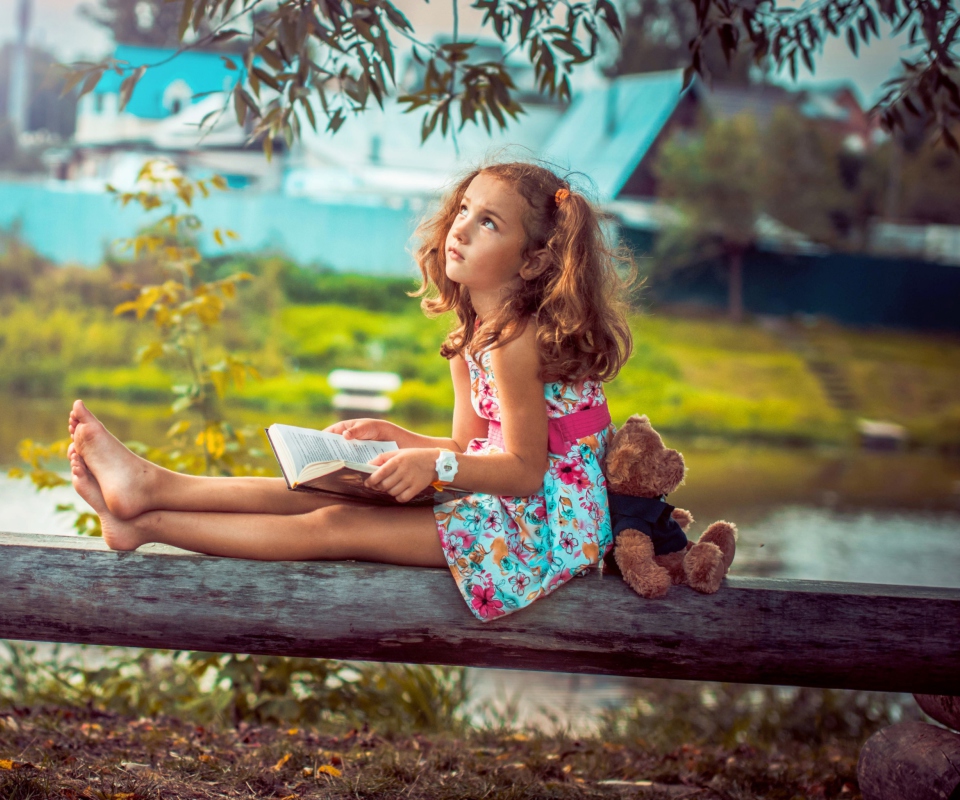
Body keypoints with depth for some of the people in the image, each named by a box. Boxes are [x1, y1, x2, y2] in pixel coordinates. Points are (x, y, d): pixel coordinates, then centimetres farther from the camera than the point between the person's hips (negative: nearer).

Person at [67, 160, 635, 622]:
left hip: (546, 518, -9)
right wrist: (393, 437, 4)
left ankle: (147, 524, -13)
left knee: (336, 527, -14)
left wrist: (435, 463, -30)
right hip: (504, 502, 9)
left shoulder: (515, 342, -20)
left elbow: (525, 471, -20)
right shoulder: (471, 334, 10)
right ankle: (152, 486, -2)